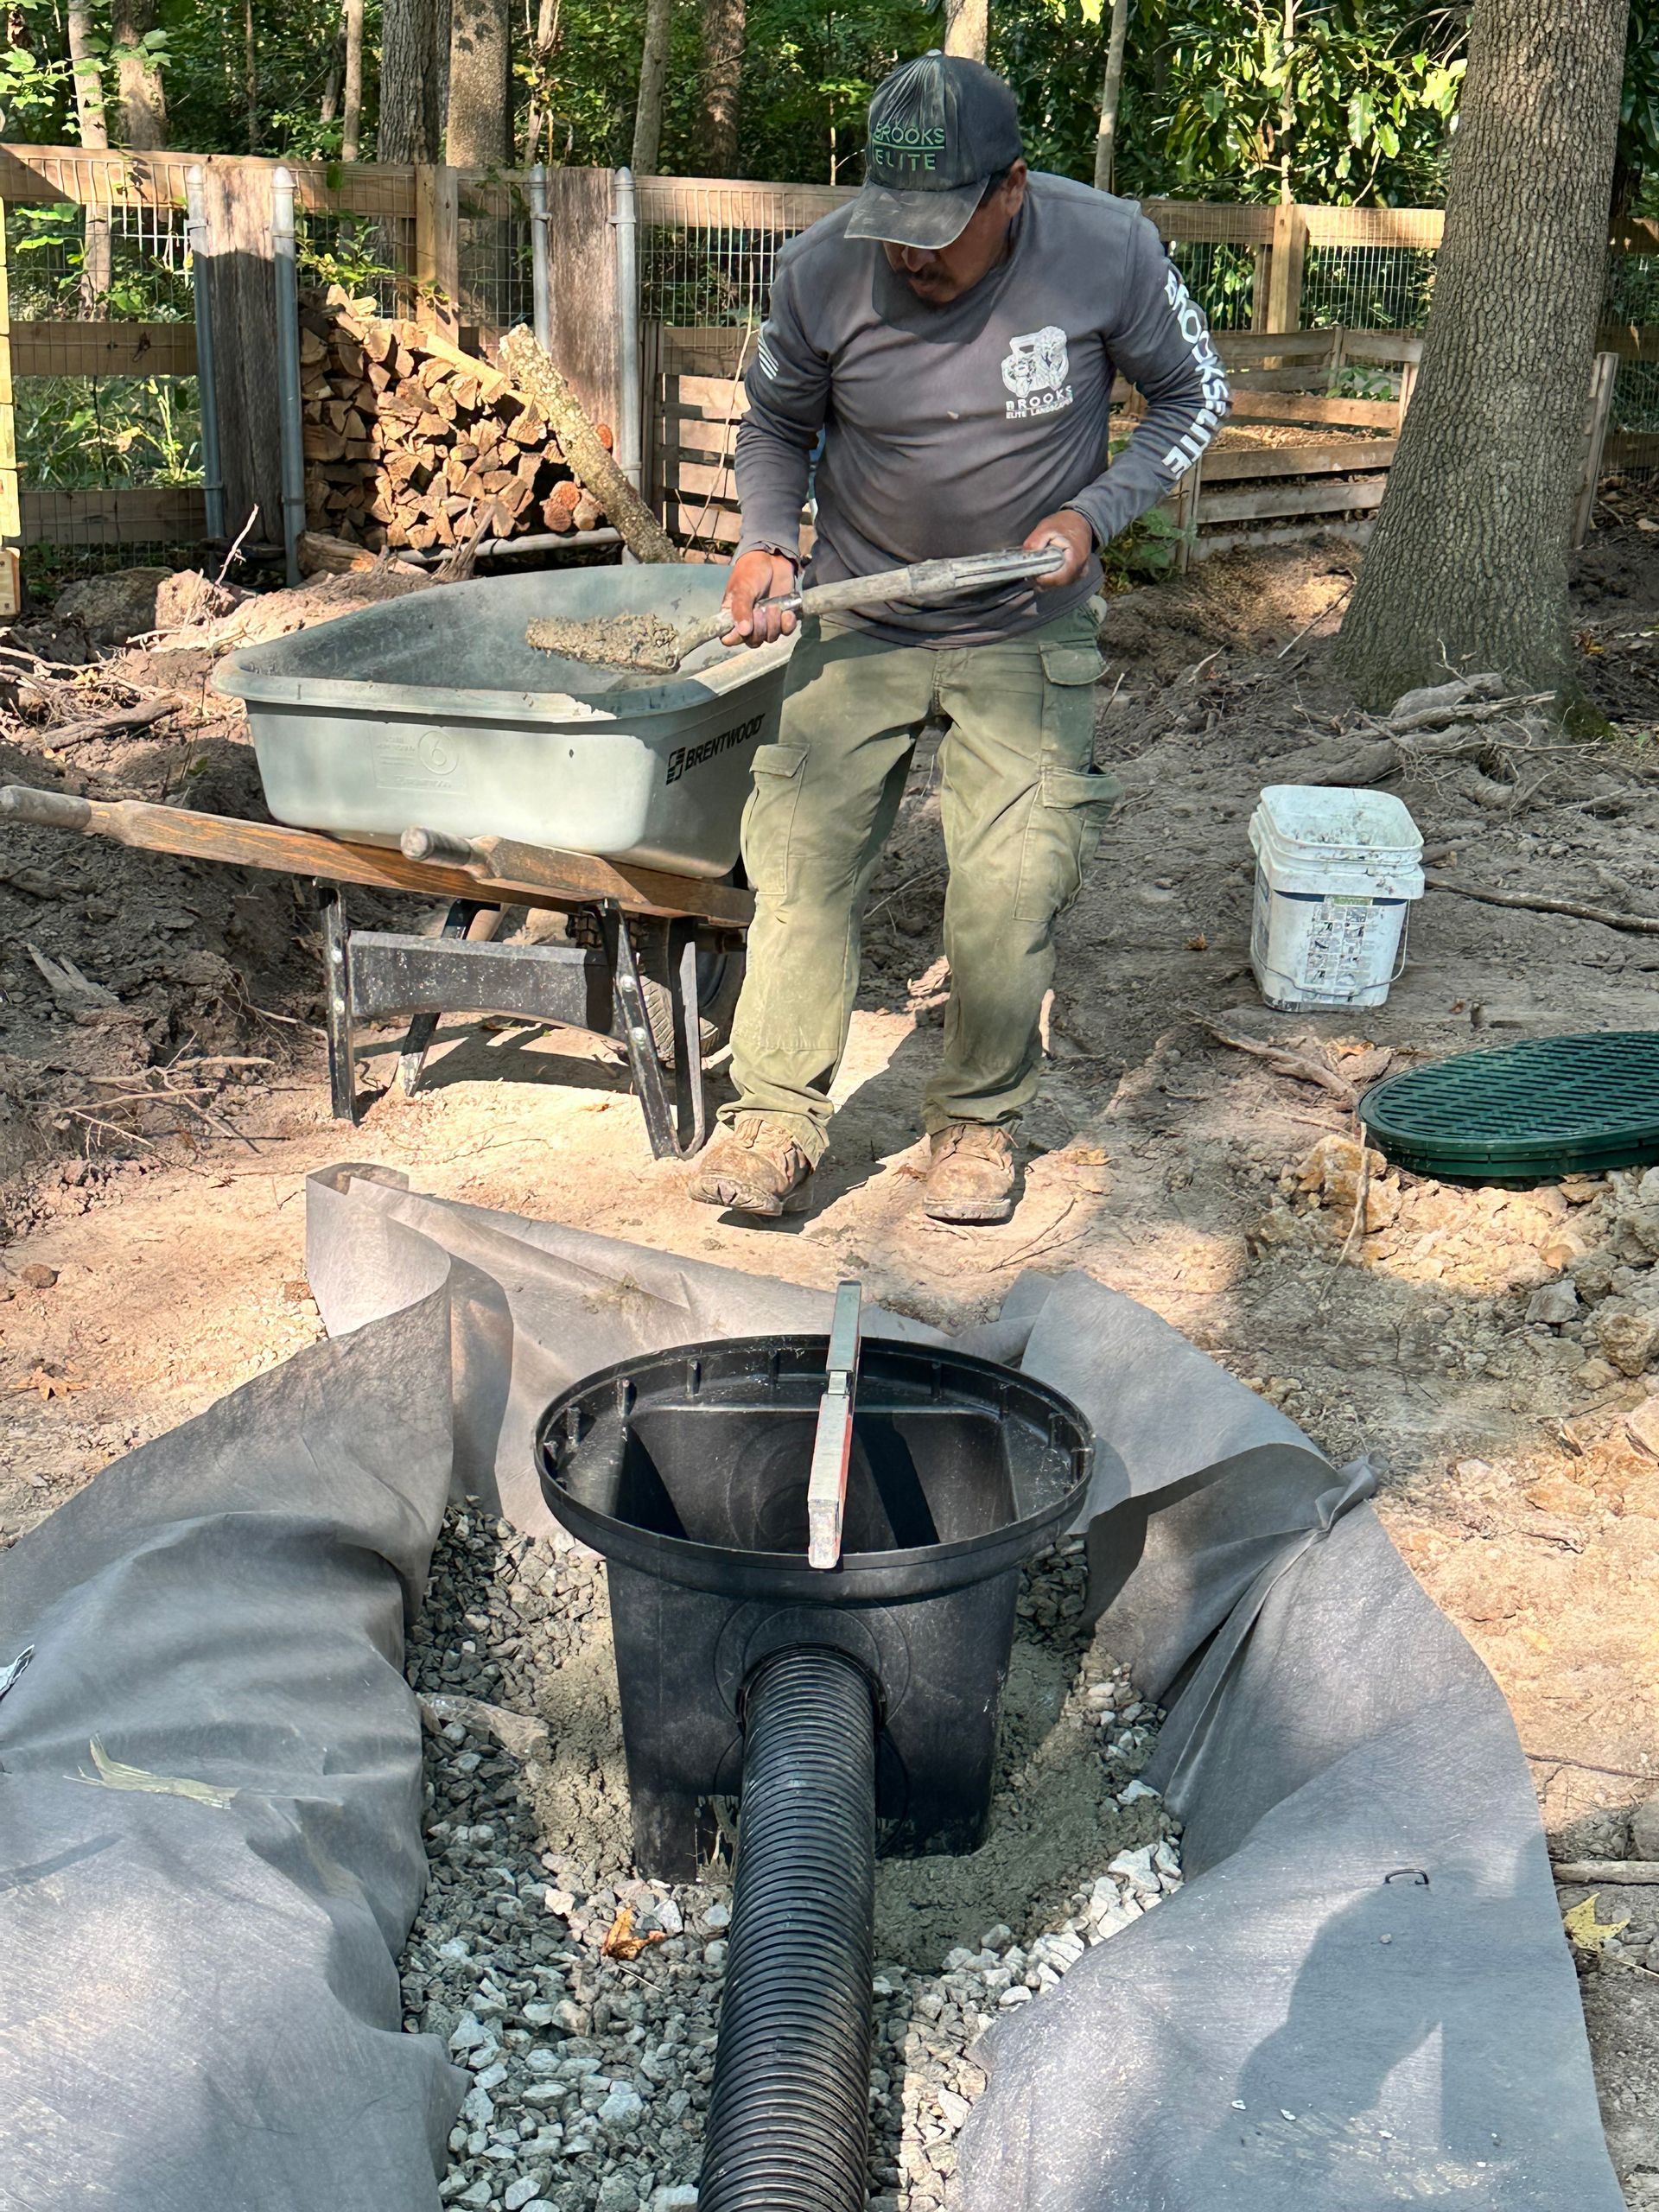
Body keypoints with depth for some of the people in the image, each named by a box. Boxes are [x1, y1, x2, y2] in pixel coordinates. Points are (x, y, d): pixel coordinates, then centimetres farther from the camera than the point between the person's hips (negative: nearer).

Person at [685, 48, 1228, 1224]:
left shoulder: (1108, 250, -17)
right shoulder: (822, 269, -15)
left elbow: (1193, 397, -1)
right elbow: (775, 426, 4)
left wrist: (1091, 516, -15)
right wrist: (767, 540, -14)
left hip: (1029, 630, -1)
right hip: (860, 619, 1)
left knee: (1014, 880, -4)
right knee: (803, 853, -6)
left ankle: (980, 1121, 14)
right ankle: (776, 1120, 4)